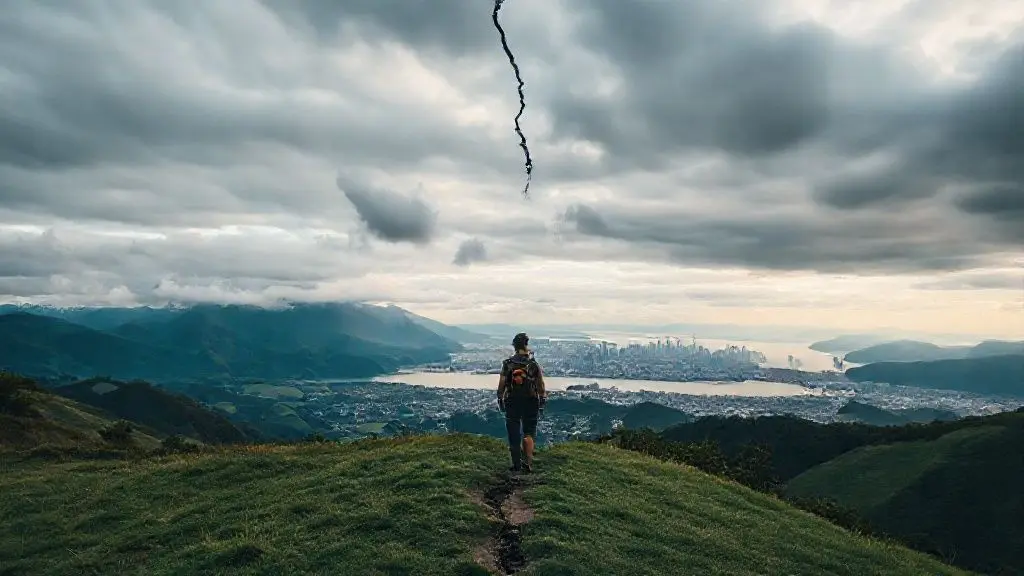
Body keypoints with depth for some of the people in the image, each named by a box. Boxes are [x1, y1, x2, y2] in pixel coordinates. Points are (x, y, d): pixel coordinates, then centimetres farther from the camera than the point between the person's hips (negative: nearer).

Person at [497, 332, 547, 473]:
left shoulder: (507, 364, -3)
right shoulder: (534, 364, -3)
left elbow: (501, 384, -3)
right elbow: (541, 385, -3)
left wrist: (500, 400, 8)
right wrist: (542, 401, 6)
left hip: (512, 403, 0)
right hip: (531, 403, 0)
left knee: (514, 435, 9)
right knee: (528, 434, 8)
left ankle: (516, 465, 13)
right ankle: (528, 463, -4)